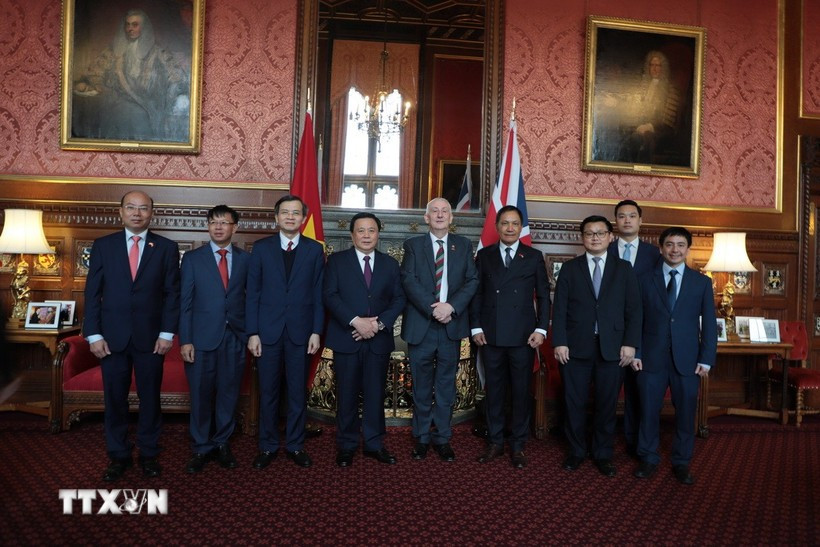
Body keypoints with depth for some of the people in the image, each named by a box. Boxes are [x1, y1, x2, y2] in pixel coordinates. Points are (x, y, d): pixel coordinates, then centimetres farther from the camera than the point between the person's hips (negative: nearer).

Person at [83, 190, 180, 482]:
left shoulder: (167, 248, 2)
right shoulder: (103, 245, 4)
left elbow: (172, 293, 0)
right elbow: (92, 293, 3)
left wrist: (167, 333, -7)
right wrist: (93, 334, -4)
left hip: (150, 337, -1)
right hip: (112, 337, 1)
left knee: (150, 398, 9)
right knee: (115, 399, 9)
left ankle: (148, 454, 24)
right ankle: (118, 456, 24)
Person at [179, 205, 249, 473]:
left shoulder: (246, 259, 6)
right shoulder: (192, 258, 3)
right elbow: (185, 302, -1)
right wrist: (185, 340, -7)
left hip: (235, 338, 1)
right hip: (202, 338, -1)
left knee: (228, 394, 9)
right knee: (201, 395, 6)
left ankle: (222, 443, 26)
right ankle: (201, 448, 22)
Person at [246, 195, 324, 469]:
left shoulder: (315, 249, 4)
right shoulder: (261, 248, 3)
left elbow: (318, 294, 2)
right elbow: (252, 292, 2)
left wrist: (316, 331, -3)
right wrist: (252, 332, -3)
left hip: (300, 331, 0)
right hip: (268, 331, 0)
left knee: (298, 392, 8)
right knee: (268, 392, 9)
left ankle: (295, 445, 23)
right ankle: (268, 446, 23)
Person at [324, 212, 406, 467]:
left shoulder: (390, 264, 10)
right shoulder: (337, 260, 3)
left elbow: (398, 299, 4)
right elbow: (330, 295, -6)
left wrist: (379, 324, -11)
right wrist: (356, 321, -17)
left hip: (379, 339, 2)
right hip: (346, 338, -2)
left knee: (375, 393, 7)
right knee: (347, 395, 6)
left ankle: (374, 443, 20)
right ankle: (346, 445, 19)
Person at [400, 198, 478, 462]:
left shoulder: (463, 245, 9)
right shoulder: (413, 245, 5)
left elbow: (472, 281, 1)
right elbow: (408, 280, -7)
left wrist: (451, 306, -14)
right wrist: (432, 309, -18)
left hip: (452, 324, 1)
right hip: (420, 325, -1)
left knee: (446, 386, 9)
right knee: (421, 387, 9)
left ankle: (442, 438, 21)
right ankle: (422, 438, 22)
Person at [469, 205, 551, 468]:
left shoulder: (533, 257, 6)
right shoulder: (484, 255, 8)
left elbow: (543, 295, 5)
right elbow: (476, 293, 7)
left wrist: (541, 329, -4)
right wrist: (476, 327, -1)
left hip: (523, 336, -1)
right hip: (491, 335, 1)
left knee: (521, 392, 6)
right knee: (494, 390, 9)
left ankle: (518, 446, 19)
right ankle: (495, 442, 22)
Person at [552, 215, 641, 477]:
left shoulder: (623, 269, 8)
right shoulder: (570, 268, 7)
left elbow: (633, 309, 4)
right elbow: (559, 308, 1)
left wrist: (630, 343, -4)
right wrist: (559, 342, -7)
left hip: (612, 347, 0)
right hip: (575, 346, 0)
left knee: (607, 403, 7)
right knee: (575, 402, 7)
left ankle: (603, 454, 24)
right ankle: (576, 451, 24)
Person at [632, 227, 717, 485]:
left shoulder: (702, 282, 5)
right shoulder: (646, 280, 4)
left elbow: (709, 324, 3)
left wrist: (706, 359, -4)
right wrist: (635, 353, -3)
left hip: (687, 359, 1)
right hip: (652, 358, 0)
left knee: (686, 412, 9)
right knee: (649, 411, 7)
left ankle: (681, 463, 25)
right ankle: (648, 459, 23)